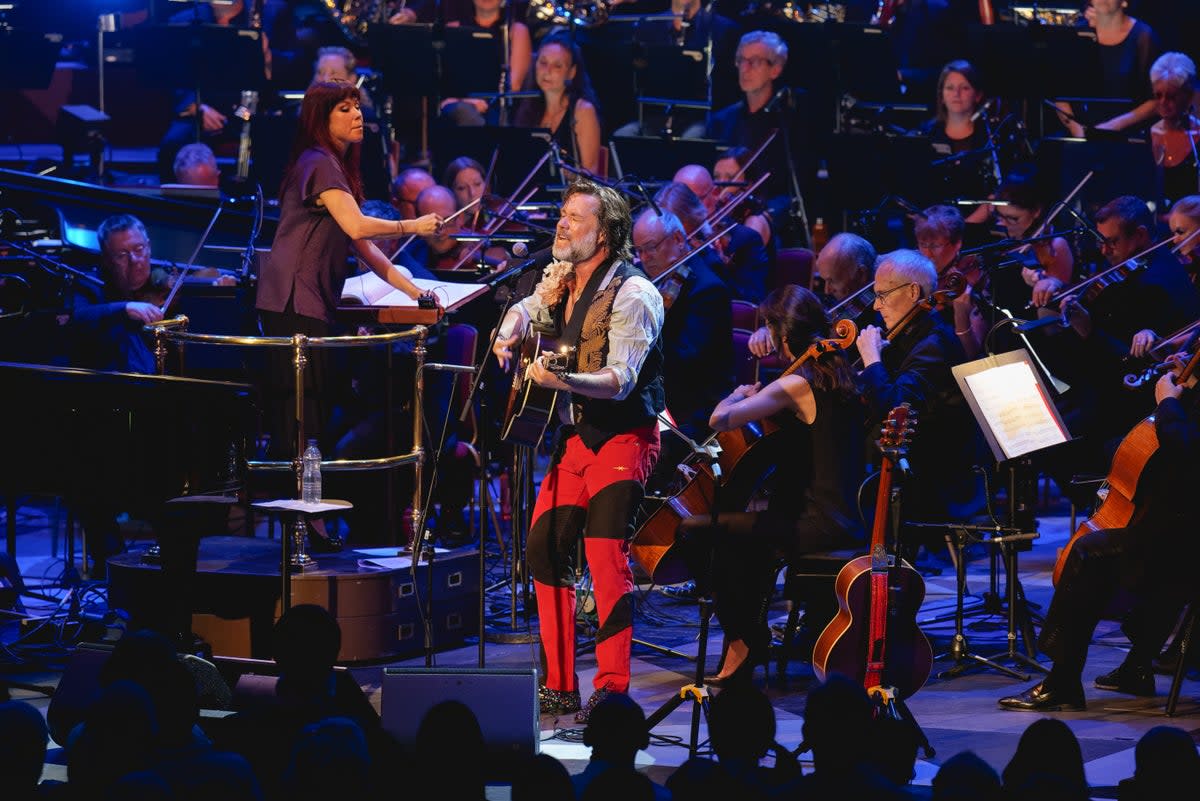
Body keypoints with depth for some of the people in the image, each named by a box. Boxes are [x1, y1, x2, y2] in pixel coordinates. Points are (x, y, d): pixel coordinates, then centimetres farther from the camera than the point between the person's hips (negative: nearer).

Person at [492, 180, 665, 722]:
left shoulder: (632, 294, -17)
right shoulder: (561, 281, 7)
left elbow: (620, 380, -27)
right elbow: (523, 310, 28)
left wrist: (562, 380, -44)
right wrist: (509, 334, 4)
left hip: (623, 438, -8)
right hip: (575, 437, 8)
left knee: (606, 553, -18)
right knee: (545, 549, 5)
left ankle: (612, 690, -16)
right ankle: (560, 687, 12)